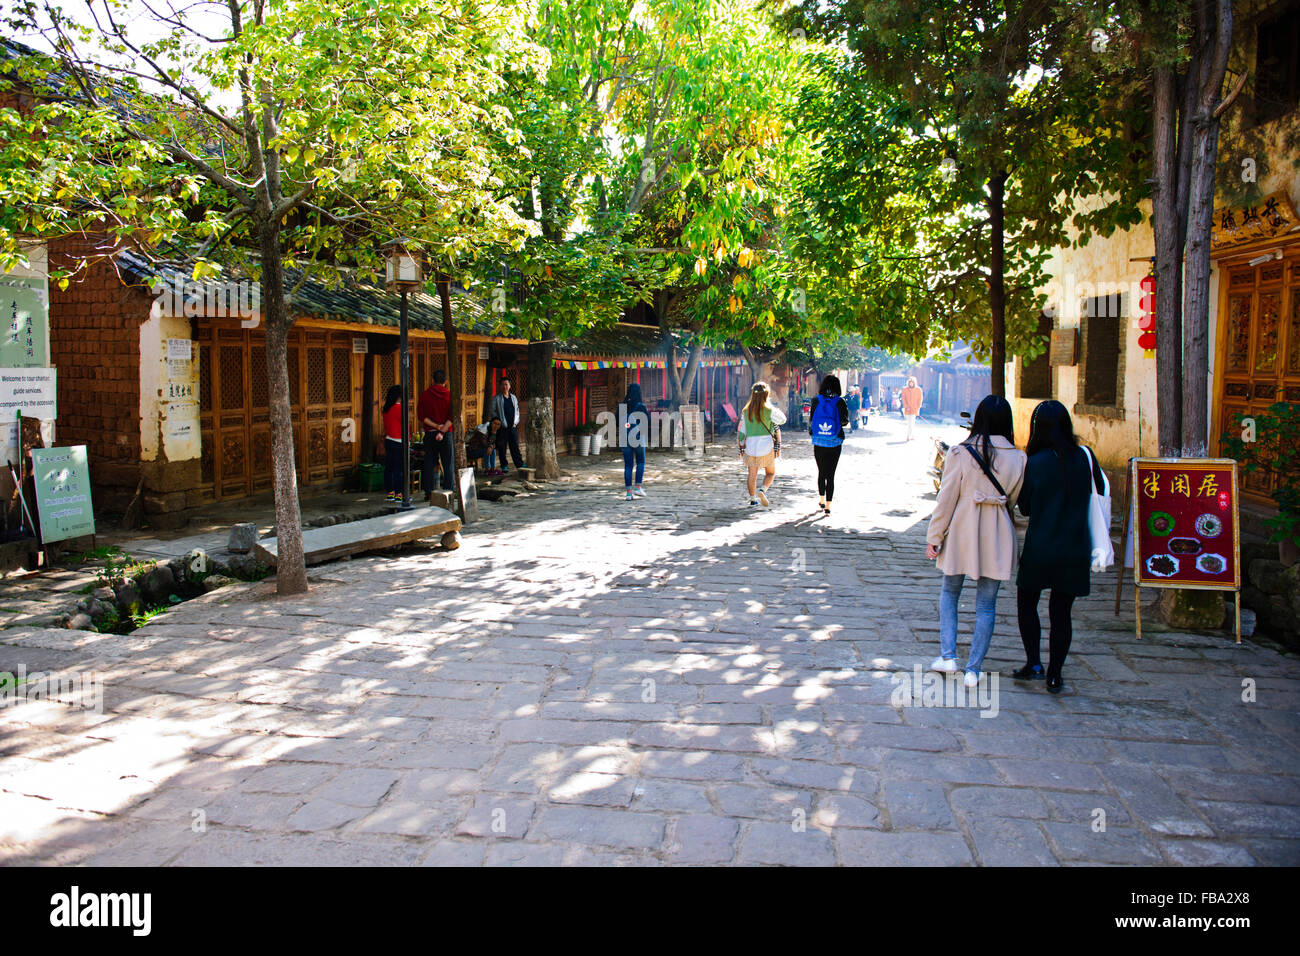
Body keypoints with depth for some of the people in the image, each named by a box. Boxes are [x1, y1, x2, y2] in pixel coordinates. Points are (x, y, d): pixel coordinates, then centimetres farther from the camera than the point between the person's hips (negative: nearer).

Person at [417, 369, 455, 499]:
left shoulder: (424, 395, 1)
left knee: (429, 464, 7)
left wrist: (436, 426, -9)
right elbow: (452, 417, -10)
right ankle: (449, 492, 3)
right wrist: (442, 431, -15)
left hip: (430, 434, 1)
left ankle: (428, 492, 6)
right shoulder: (450, 395, -2)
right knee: (448, 464, 4)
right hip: (447, 434, -1)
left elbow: (421, 416, -4)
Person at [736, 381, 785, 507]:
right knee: (771, 473, 11)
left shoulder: (746, 410, 3)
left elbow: (741, 431, 7)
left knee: (752, 474, 13)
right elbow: (782, 420, 7)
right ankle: (762, 490, -13)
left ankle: (752, 498, 17)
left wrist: (741, 447, 15)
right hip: (766, 445, -3)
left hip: (750, 445, 3)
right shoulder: (769, 410, -9)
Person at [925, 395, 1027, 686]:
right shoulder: (1018, 458, -5)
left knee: (949, 592, 19)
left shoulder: (959, 453, -10)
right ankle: (973, 669, 11)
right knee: (986, 604, 9)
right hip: (997, 538, 1)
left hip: (961, 533, -1)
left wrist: (934, 538, 0)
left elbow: (946, 499, -7)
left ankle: (948, 656, 14)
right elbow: (1016, 500, 5)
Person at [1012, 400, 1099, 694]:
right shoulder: (1085, 458, -3)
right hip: (1075, 551, 3)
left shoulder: (1035, 463, -10)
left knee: (1027, 604, 16)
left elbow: (1025, 507, 0)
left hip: (1039, 548, -2)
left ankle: (1033, 662, 7)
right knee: (1061, 612, 10)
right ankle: (1054, 675, 14)